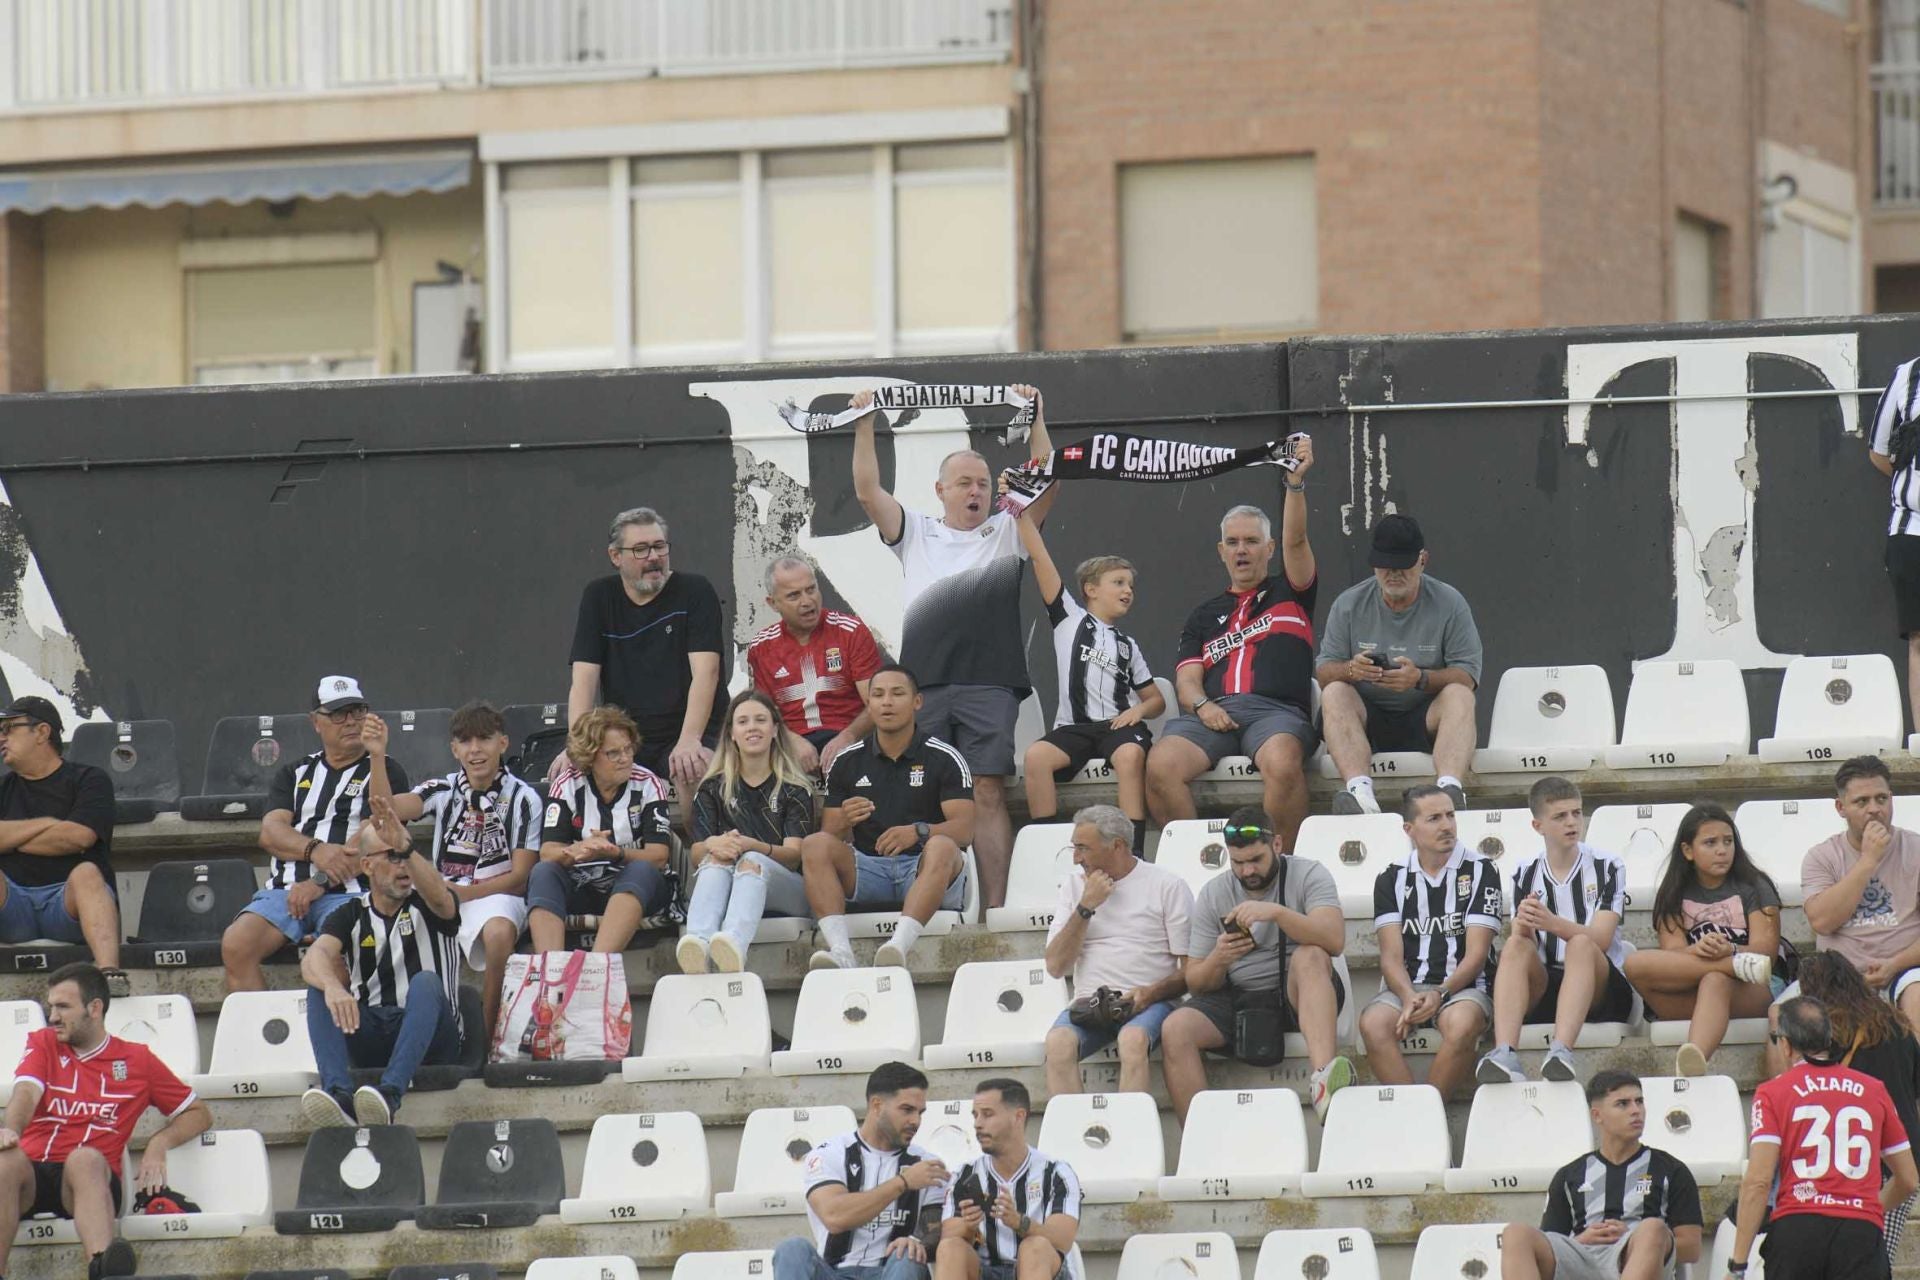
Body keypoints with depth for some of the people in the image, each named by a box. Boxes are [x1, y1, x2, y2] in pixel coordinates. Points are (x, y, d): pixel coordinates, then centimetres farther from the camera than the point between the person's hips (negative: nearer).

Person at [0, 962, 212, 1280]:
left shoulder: (137, 1060, 16)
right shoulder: (43, 1044, 19)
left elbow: (199, 1114, 21)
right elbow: (26, 1092, -2)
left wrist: (160, 1143, 0)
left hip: (89, 1174, -1)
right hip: (32, 1173, 1)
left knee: (85, 1158, -38)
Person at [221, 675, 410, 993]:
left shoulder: (385, 772, 11)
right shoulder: (294, 774, 24)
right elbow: (270, 832, 9)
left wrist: (319, 883, -13)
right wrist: (315, 850, -13)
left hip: (349, 892, -4)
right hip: (286, 889, 4)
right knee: (236, 944, -24)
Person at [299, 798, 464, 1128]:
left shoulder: (425, 907, 8)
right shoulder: (351, 916, 12)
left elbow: (439, 897, -20)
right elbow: (314, 958, -9)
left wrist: (407, 847, -38)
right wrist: (332, 986, -33)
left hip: (430, 1038, -2)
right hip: (369, 1035, 2)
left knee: (426, 983, -31)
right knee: (320, 989, -21)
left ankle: (390, 1093, -53)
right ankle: (339, 1095, -46)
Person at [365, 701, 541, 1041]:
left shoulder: (522, 798, 1)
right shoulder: (443, 791, 11)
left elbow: (519, 877, -2)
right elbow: (389, 809, -7)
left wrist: (463, 893, -13)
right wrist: (378, 757, -21)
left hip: (495, 895, -3)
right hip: (442, 894, 3)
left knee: (499, 932, -38)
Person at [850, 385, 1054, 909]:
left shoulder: (1008, 531, 17)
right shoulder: (915, 533, 19)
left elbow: (1045, 487, 6)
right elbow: (868, 492, 10)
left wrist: (1036, 421, 2)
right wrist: (864, 426, 6)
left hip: (989, 683, -1)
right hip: (924, 683, 1)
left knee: (988, 793, -7)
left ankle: (994, 907, -10)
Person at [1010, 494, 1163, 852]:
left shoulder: (1128, 645, 22)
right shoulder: (1070, 619, 14)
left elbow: (1156, 698, 23)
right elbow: (1039, 558, 7)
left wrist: (1139, 710, 0)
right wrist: (1023, 513, 0)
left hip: (1118, 725, 1)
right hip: (1073, 726, -1)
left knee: (1130, 754, -33)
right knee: (1037, 756, -31)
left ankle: (1134, 850, -36)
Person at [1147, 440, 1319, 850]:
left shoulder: (1289, 594, 22)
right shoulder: (1205, 615, 30)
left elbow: (1295, 541, 4)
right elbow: (1187, 678, 18)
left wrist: (1295, 484, -12)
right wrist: (1201, 706, -6)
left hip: (1277, 711, -3)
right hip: (1215, 712, 3)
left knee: (1282, 764, -39)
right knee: (1159, 766, -30)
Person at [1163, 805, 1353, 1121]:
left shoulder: (1307, 875, -1)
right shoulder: (1212, 894, 7)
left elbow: (1334, 939, -20)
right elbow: (1196, 983, 6)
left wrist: (1276, 912, -33)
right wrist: (1218, 961, -18)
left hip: (1299, 995, -3)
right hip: (1236, 1000, 3)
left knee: (1310, 956, -34)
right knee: (1176, 1029, -25)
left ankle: (1322, 1076, -53)